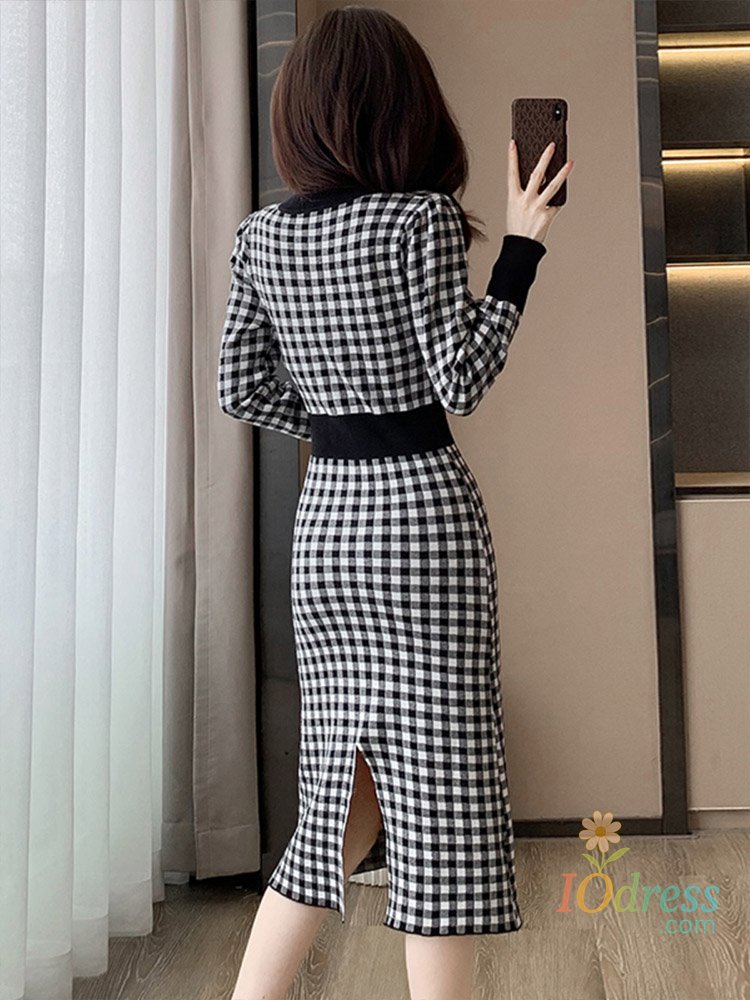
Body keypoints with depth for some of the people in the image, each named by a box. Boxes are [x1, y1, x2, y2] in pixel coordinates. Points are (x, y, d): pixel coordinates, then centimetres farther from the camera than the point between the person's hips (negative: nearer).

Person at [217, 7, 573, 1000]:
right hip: (426, 516, -6)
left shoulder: (260, 234, 6)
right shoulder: (423, 216, -9)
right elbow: (463, 381, -12)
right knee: (439, 789, 4)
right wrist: (523, 245, -5)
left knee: (342, 787, 17)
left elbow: (240, 387, 8)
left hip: (324, 522, 6)